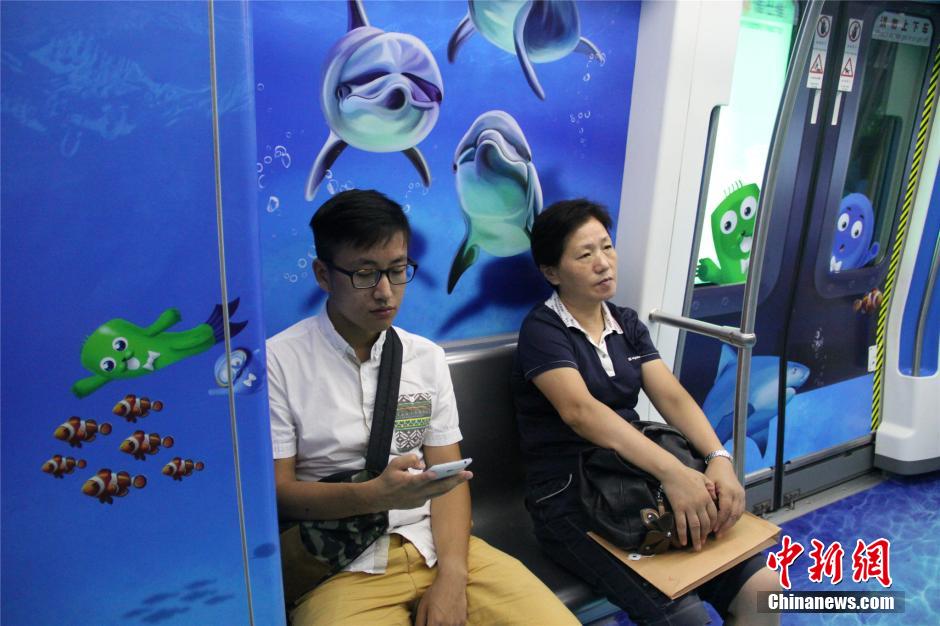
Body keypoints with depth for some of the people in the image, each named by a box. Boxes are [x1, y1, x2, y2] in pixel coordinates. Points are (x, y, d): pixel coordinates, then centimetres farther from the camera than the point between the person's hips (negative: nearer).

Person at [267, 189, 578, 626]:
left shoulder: (428, 357, 8)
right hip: (342, 565, -2)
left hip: (435, 544, 3)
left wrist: (452, 574, -8)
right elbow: (275, 492, -6)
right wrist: (375, 495, -22)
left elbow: (449, 474, 6)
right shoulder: (278, 361, -6)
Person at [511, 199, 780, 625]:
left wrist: (719, 458, -20)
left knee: (760, 588, -7)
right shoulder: (542, 330, -10)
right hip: (568, 500, -6)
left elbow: (673, 397, -1)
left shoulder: (627, 323, 11)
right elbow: (580, 411, -27)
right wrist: (671, 471, -38)